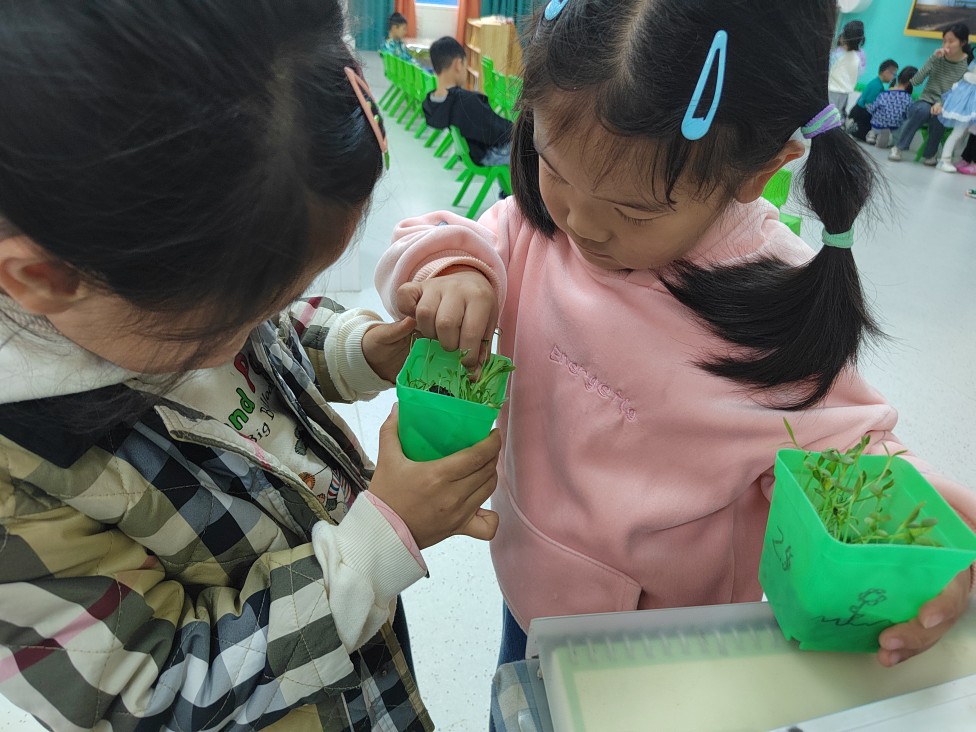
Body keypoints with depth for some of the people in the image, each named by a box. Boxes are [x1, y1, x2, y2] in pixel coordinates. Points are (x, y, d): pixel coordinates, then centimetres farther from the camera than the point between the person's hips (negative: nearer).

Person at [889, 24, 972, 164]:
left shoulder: (968, 64, -5)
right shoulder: (938, 58, 0)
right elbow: (915, 82, -12)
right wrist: (933, 58, -18)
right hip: (926, 102, 1)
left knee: (939, 115, -36)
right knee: (923, 110, -36)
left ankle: (930, 154, -14)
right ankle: (898, 147, -24)